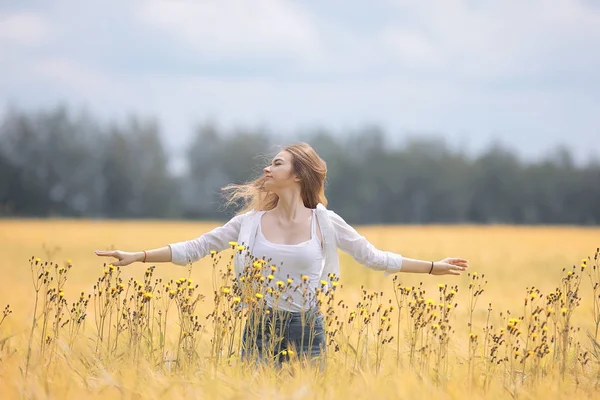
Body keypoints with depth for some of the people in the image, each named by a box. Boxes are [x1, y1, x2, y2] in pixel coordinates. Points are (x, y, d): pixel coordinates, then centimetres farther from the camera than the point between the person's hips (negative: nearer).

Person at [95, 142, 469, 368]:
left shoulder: (325, 222, -1)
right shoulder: (251, 222, 2)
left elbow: (374, 257, 6)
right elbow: (196, 248, 5)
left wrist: (433, 267, 4)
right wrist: (137, 256, 1)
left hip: (307, 330, -1)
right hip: (260, 328, 1)